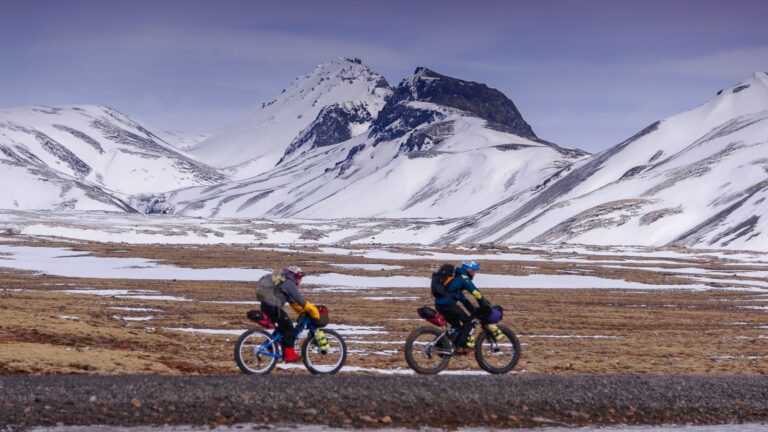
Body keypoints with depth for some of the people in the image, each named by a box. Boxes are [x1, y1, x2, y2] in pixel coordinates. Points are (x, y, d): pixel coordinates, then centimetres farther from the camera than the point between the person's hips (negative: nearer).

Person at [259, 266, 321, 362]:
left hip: (265, 306, 10)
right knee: (289, 329, -6)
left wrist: (303, 311, 22)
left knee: (283, 327, 23)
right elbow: (300, 300, -13)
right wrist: (314, 311, -10)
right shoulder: (289, 284, -9)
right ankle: (289, 354, -8)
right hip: (273, 307, -10)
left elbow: (293, 300, 26)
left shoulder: (283, 282, 22)